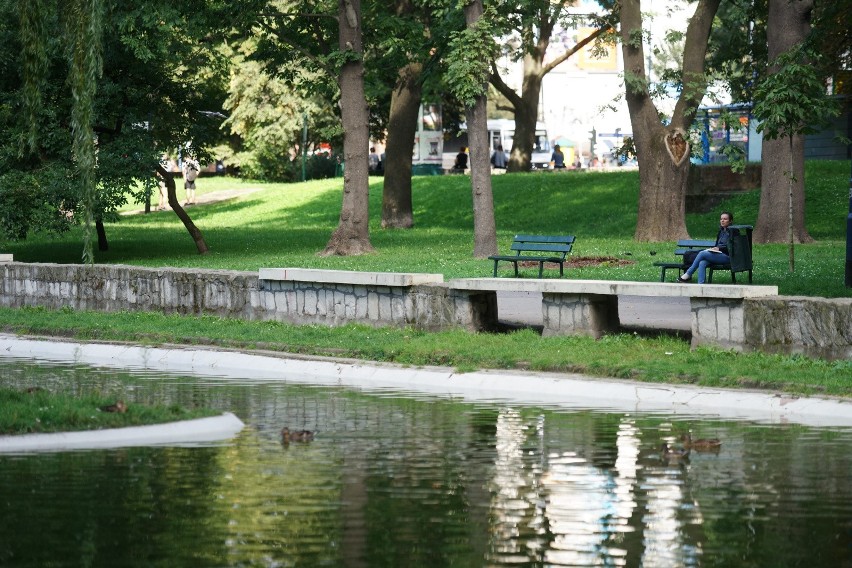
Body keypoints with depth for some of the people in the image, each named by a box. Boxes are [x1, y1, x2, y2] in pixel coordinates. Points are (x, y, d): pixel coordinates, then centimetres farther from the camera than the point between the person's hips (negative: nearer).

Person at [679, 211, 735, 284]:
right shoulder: (721, 231, 22)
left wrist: (719, 248, -17)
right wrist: (712, 248, 4)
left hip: (727, 257, -7)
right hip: (719, 255, 7)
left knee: (702, 253, -22)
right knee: (702, 263, -23)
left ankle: (688, 274, -14)